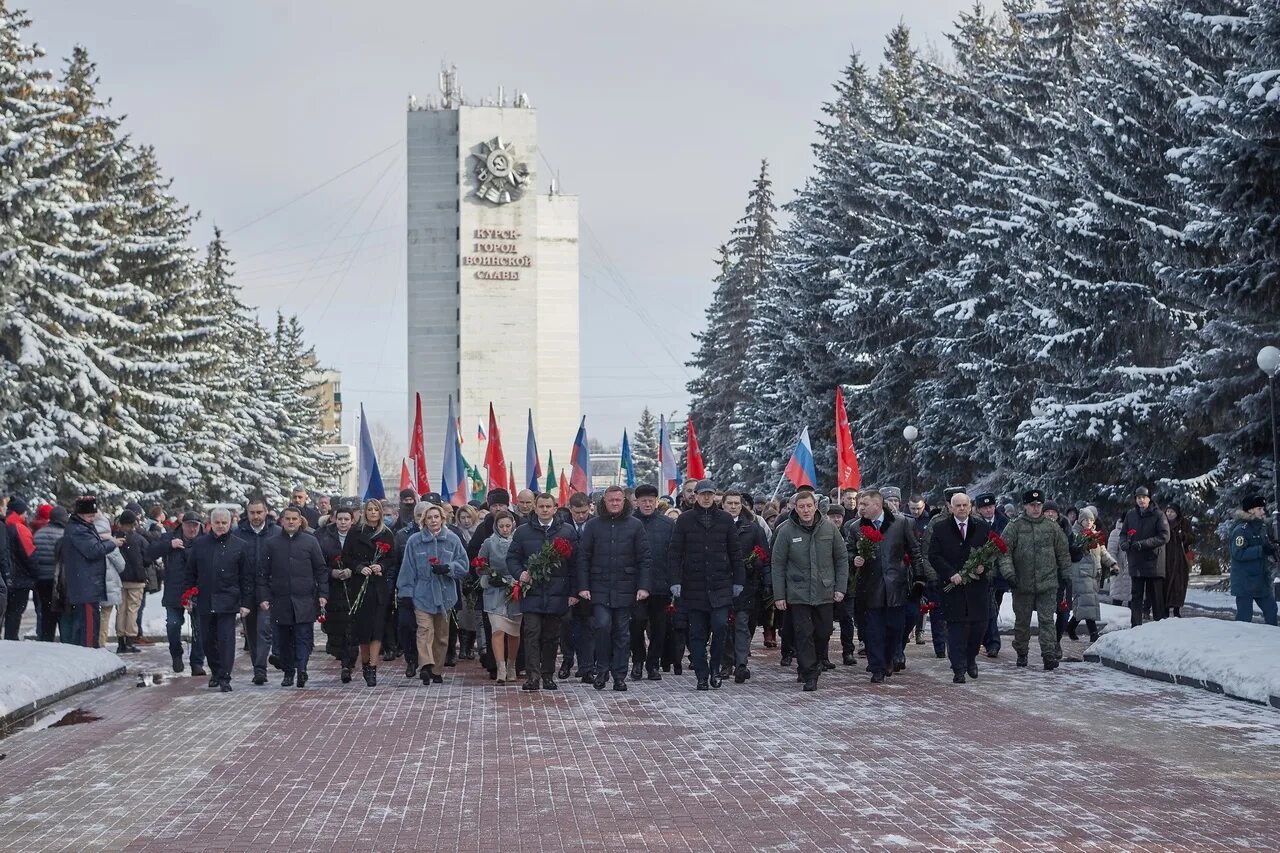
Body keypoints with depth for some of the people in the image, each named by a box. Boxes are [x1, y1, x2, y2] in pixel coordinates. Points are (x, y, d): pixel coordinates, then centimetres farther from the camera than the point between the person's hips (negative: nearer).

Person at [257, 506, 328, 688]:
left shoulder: (310, 542, 5)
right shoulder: (271, 544, 6)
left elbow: (321, 570, 7)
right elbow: (263, 574, 7)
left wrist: (322, 594, -1)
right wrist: (263, 597, 0)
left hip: (304, 601, -1)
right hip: (280, 602, 1)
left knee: (304, 636, -10)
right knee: (283, 639, 7)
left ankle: (301, 668, -17)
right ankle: (288, 672, 16)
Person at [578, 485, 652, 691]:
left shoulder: (635, 525, 4)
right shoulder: (593, 525, 5)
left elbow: (644, 559, 3)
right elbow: (584, 558, 5)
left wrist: (643, 586, -5)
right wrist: (583, 587, -3)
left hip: (625, 588, 1)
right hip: (599, 588, -1)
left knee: (622, 632, 5)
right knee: (603, 625, -14)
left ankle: (619, 676, 13)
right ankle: (602, 670, 3)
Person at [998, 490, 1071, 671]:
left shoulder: (1052, 527, 6)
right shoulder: (1014, 527, -1)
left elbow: (1063, 552, 15)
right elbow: (1005, 552, -4)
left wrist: (1065, 574, 16)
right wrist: (1009, 573, -14)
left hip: (1047, 584, 0)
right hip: (1022, 585, 0)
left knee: (1047, 620, -6)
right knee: (1022, 621, 11)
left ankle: (1049, 654, -7)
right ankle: (1021, 653, 26)